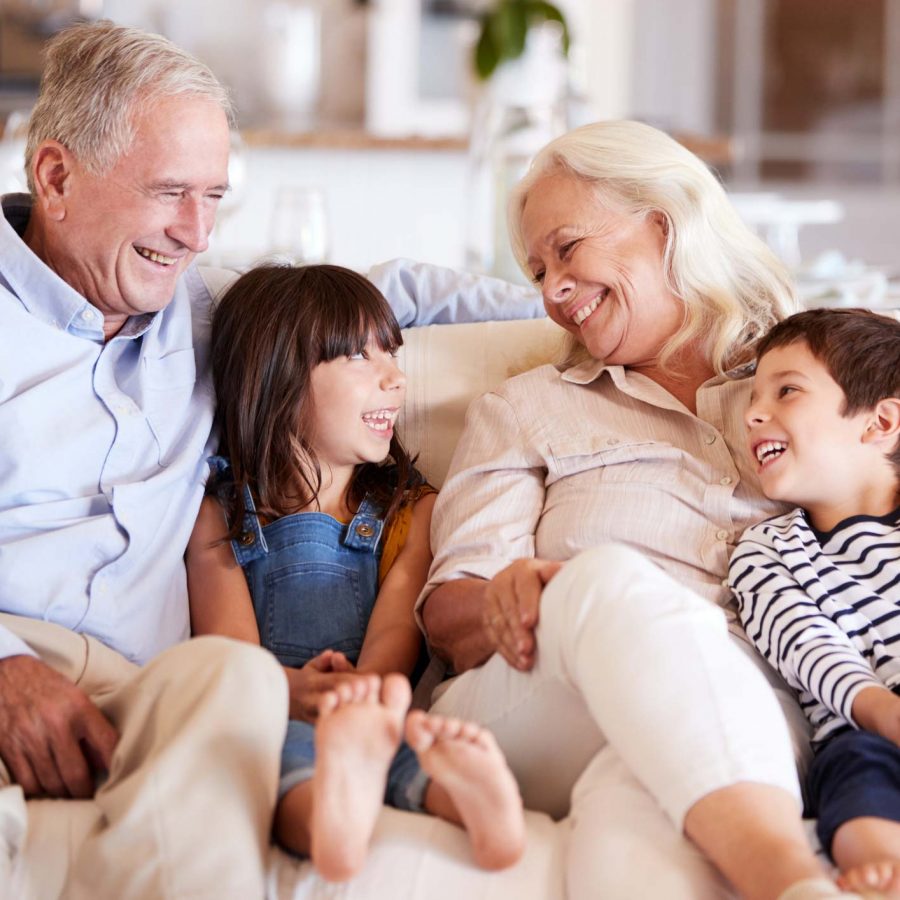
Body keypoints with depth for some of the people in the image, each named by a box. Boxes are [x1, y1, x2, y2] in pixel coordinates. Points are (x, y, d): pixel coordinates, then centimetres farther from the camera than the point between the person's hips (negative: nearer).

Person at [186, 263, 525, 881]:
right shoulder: (219, 519, 19)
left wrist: (363, 695, -20)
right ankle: (327, 809, -66)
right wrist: (293, 692, -23)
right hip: (264, 719, -1)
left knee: (406, 738, -34)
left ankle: (463, 788, -65)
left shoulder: (413, 510, 23)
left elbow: (398, 627, 4)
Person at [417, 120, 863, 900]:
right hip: (535, 708, 0)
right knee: (604, 579, -36)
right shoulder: (525, 411, 25)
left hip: (760, 713, 0)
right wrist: (508, 602, -14)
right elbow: (449, 617, 10)